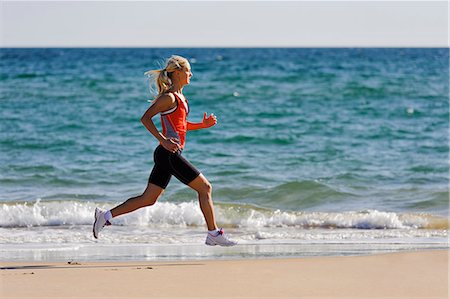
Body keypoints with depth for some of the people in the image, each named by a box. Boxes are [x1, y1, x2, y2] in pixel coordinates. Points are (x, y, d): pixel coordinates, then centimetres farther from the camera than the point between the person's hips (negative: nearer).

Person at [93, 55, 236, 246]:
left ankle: (106, 216, 9)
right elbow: (145, 118, -16)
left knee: (148, 199, 9)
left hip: (169, 155, 10)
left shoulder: (180, 96, 17)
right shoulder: (169, 97, -11)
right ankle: (213, 234, 2)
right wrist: (163, 140, -22)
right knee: (205, 187, -3)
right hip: (169, 154, -10)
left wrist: (203, 125, 12)